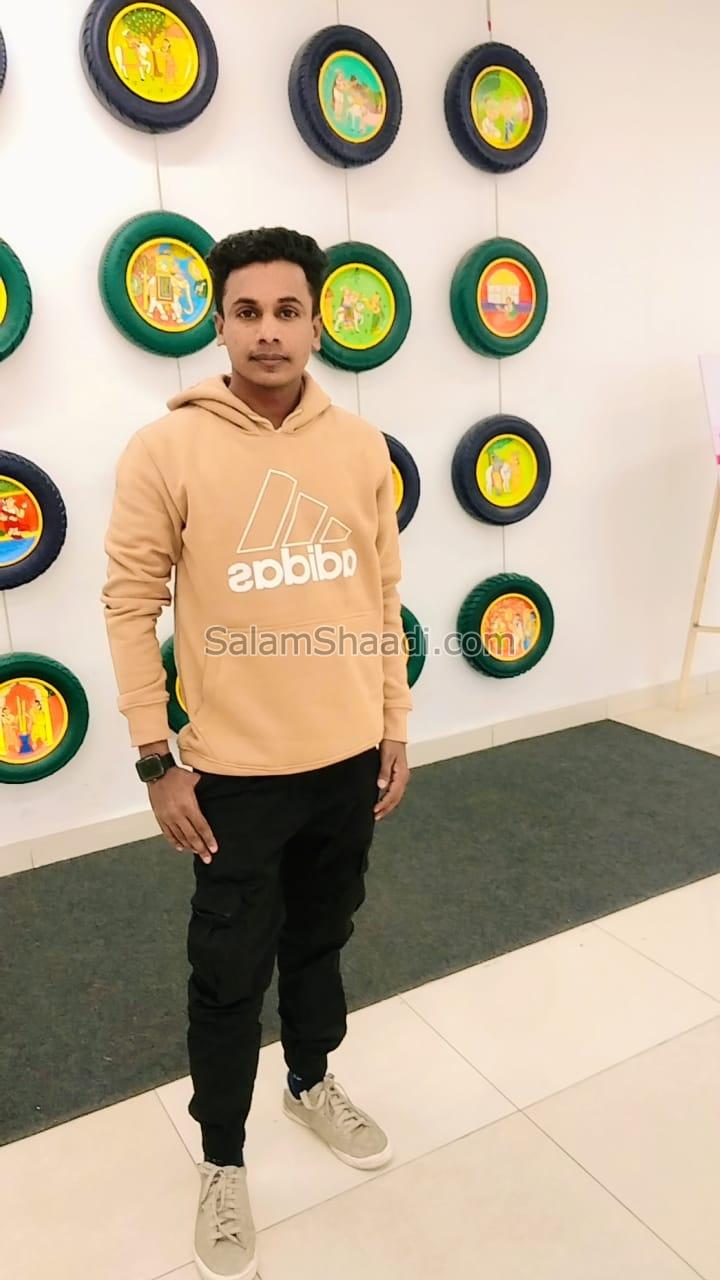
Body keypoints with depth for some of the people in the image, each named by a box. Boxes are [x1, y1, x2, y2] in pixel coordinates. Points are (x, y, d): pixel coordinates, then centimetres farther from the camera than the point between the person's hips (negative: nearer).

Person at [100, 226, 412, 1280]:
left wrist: (395, 727, 7)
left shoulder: (362, 445, 0)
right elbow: (131, 604, -8)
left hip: (350, 758, 4)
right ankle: (223, 1160, 38)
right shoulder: (166, 448, -11)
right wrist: (157, 759, -8)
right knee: (232, 972, 13)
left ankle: (313, 1084, 51)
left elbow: (384, 592, 6)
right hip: (238, 770, -3)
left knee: (321, 938, 23)